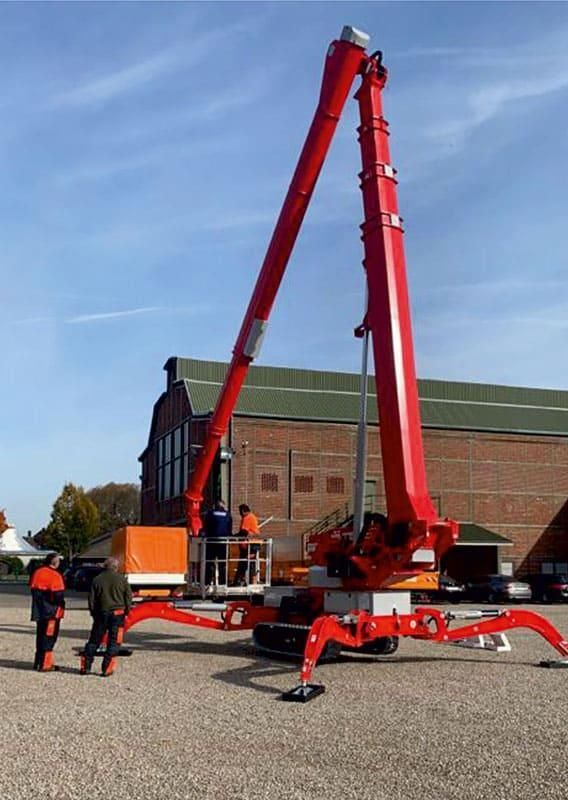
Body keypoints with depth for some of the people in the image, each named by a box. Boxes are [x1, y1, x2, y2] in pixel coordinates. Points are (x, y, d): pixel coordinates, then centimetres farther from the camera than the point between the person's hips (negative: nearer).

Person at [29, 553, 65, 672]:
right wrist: (61, 602, -1)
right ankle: (45, 664, 0)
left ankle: (39, 662, 24)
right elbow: (58, 595, -21)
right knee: (49, 637, -1)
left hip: (38, 610, 8)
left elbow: (33, 589, 15)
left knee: (41, 635, 17)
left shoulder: (37, 572, 7)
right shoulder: (55, 575, -17)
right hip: (51, 611, -8)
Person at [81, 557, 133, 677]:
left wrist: (93, 613, 16)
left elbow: (91, 599, 5)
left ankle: (85, 666, 13)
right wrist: (126, 612, 11)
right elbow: (128, 597, -1)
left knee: (94, 641, 13)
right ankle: (107, 669, -1)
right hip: (117, 614, -3)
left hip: (101, 614, 3)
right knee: (114, 642, 3)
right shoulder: (122, 580, -3)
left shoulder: (97, 580, 3)